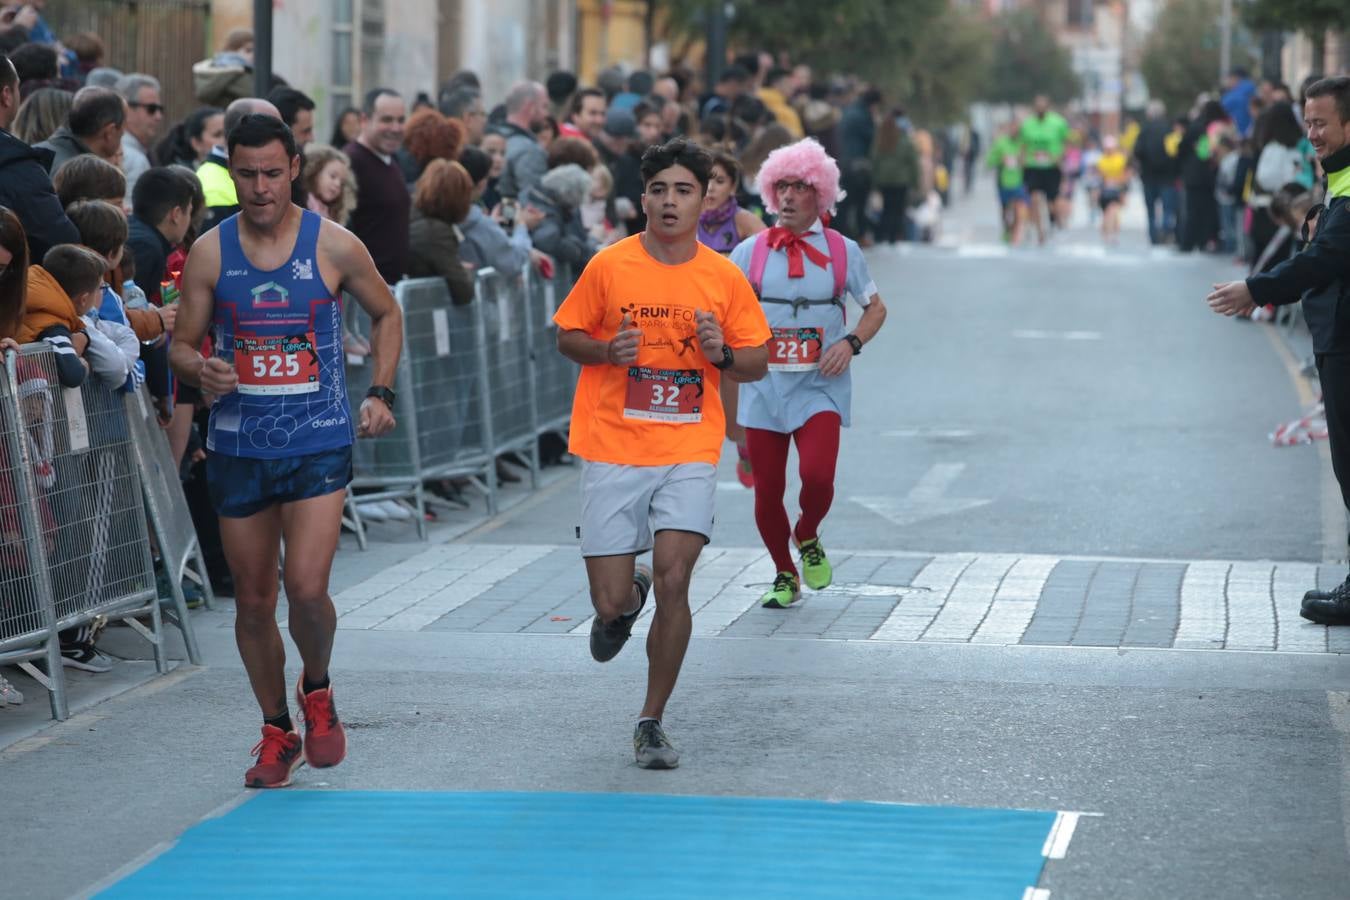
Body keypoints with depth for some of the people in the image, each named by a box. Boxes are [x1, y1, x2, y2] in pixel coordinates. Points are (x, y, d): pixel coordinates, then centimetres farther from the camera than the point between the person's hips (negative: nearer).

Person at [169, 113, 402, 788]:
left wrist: (380, 392, 1)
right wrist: (199, 369, -18)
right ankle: (277, 731, 26)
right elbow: (181, 345, 5)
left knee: (307, 587, -16)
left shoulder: (334, 246, -4)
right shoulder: (209, 252, 0)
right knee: (253, 599, 8)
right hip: (238, 447, 2)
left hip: (319, 445, -2)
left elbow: (386, 313, 12)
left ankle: (316, 691, 14)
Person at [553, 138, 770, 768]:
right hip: (613, 452, 0)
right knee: (611, 601, -3)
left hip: (690, 455, 0)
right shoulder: (609, 266, -1)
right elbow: (566, 337, 8)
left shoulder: (725, 278, 2)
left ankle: (652, 722, 3)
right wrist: (608, 350, -12)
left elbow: (757, 365, 10)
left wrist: (721, 353, -12)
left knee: (673, 580, -14)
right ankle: (625, 602, 38)